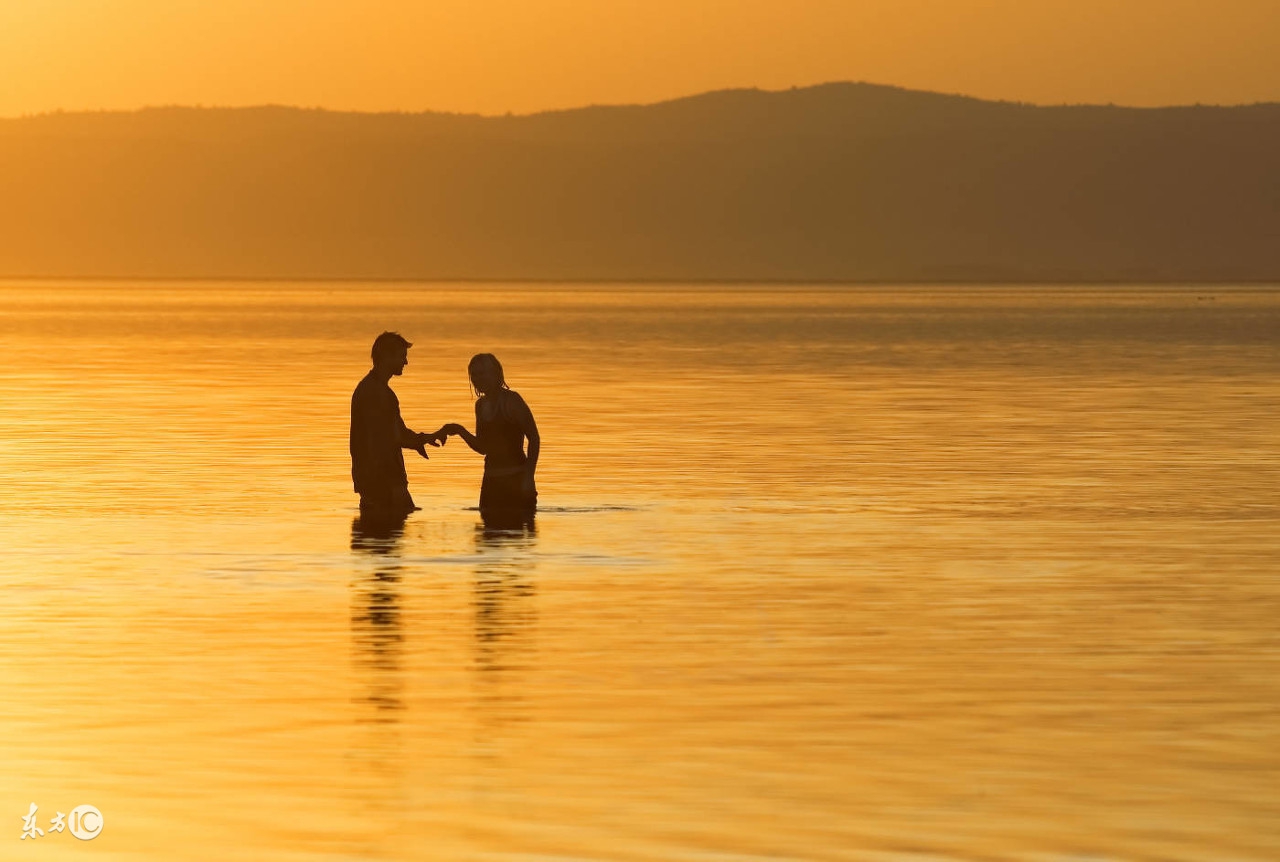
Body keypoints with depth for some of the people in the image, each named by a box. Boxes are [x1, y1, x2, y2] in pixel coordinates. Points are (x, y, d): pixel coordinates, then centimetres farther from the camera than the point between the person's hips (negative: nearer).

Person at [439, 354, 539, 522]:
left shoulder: (511, 400, -9)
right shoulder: (481, 404, 13)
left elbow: (534, 438, -12)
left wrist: (528, 476, -19)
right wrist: (460, 431, 3)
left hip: (516, 481, -8)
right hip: (491, 482, 8)